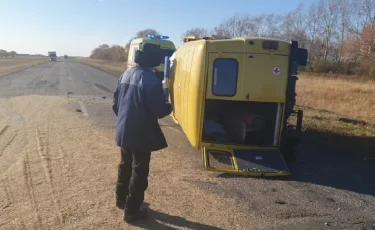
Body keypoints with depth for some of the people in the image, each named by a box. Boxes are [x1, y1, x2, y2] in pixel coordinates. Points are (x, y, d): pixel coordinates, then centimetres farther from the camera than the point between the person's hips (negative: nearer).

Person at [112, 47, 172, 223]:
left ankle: (121, 199, 42)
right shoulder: (151, 80, -20)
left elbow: (116, 104, 12)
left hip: (123, 132, 8)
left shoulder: (125, 75, 6)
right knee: (139, 172, 6)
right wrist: (169, 107, 0)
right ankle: (131, 211, 18)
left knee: (125, 166, 24)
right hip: (141, 135, -8)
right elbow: (159, 110, -21)